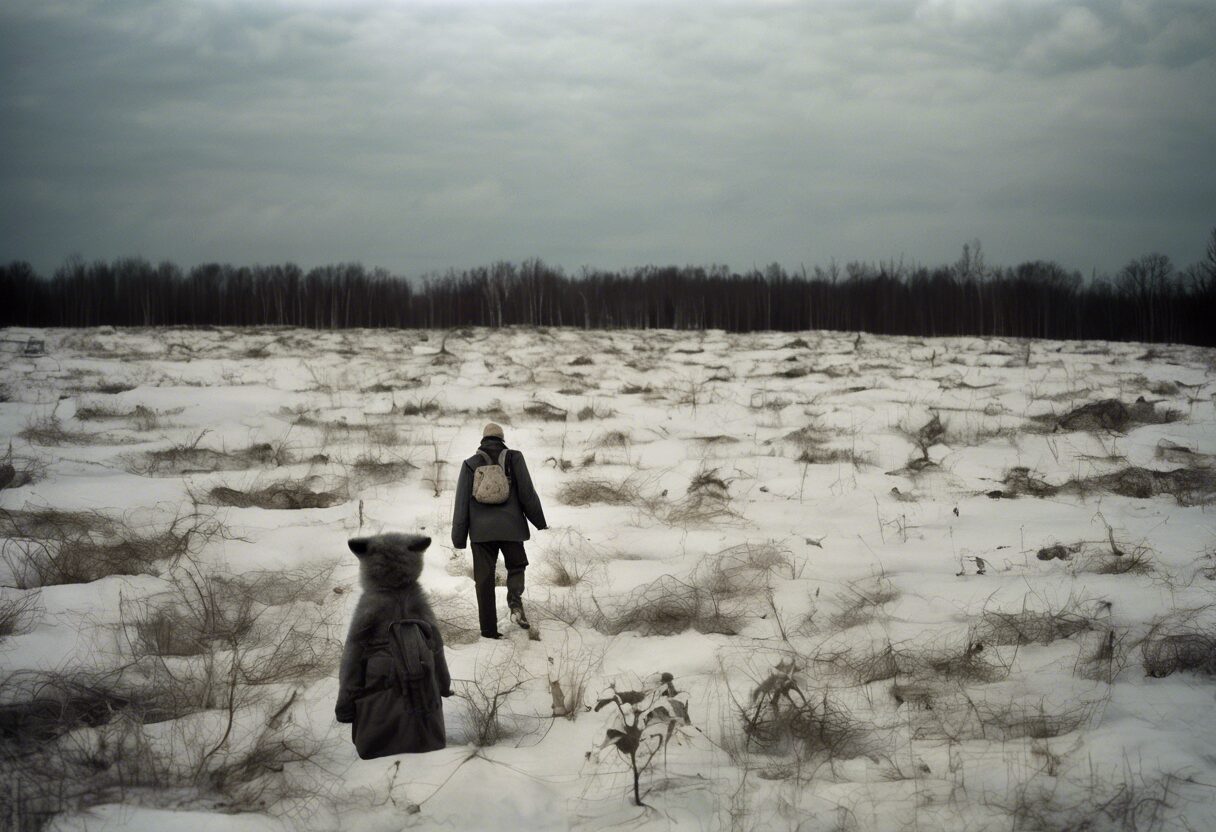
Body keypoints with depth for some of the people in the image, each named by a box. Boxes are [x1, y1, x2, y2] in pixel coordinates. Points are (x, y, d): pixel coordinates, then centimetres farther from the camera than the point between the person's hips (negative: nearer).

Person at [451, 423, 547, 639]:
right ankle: (515, 602, -9)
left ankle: (489, 628, 3)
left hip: (481, 530, 1)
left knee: (484, 578, 5)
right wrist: (539, 521, 12)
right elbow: (527, 493, 0)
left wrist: (458, 537, 7)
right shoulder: (514, 459, 2)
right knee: (516, 566, 19)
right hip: (511, 527, -1)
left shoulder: (470, 464, 6)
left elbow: (461, 503, 4)